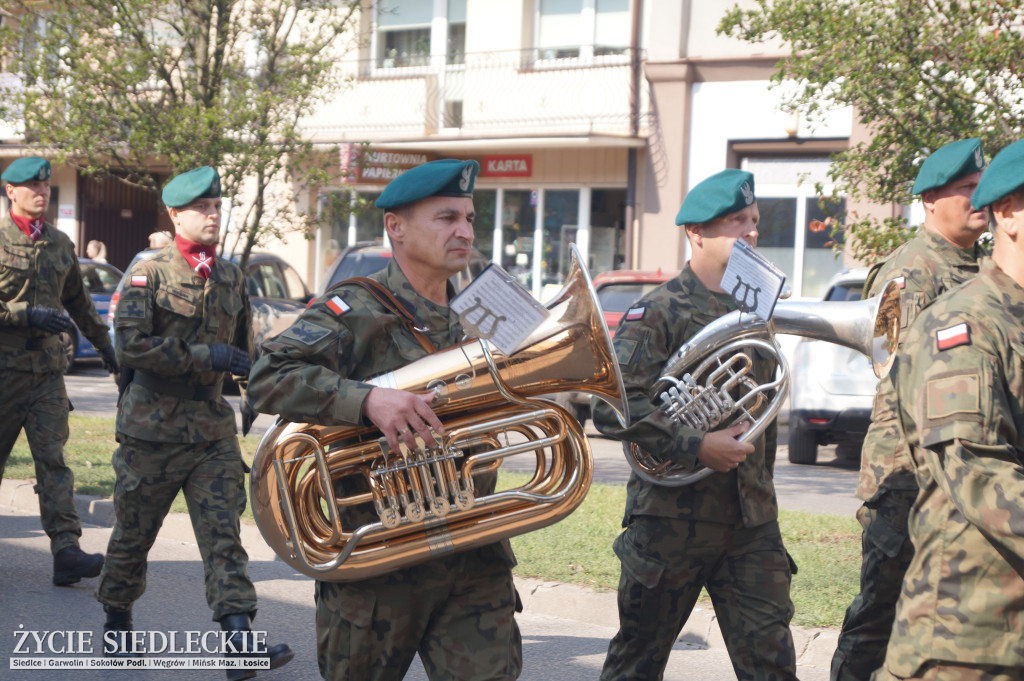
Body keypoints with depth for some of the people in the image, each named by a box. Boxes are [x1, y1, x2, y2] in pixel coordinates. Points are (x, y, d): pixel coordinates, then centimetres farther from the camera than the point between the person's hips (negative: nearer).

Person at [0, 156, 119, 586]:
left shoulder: (60, 243, 14)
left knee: (53, 457, -4)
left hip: (47, 365, 4)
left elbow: (78, 301, 25)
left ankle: (66, 550, -9)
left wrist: (104, 345, 29)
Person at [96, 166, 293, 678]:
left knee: (224, 531, -7)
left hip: (213, 427, 4)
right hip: (153, 426, -3)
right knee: (134, 532, 10)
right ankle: (117, 621, 32)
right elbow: (131, 342, -19)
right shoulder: (149, 274, -7)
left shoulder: (231, 278, 10)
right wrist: (206, 356, -20)